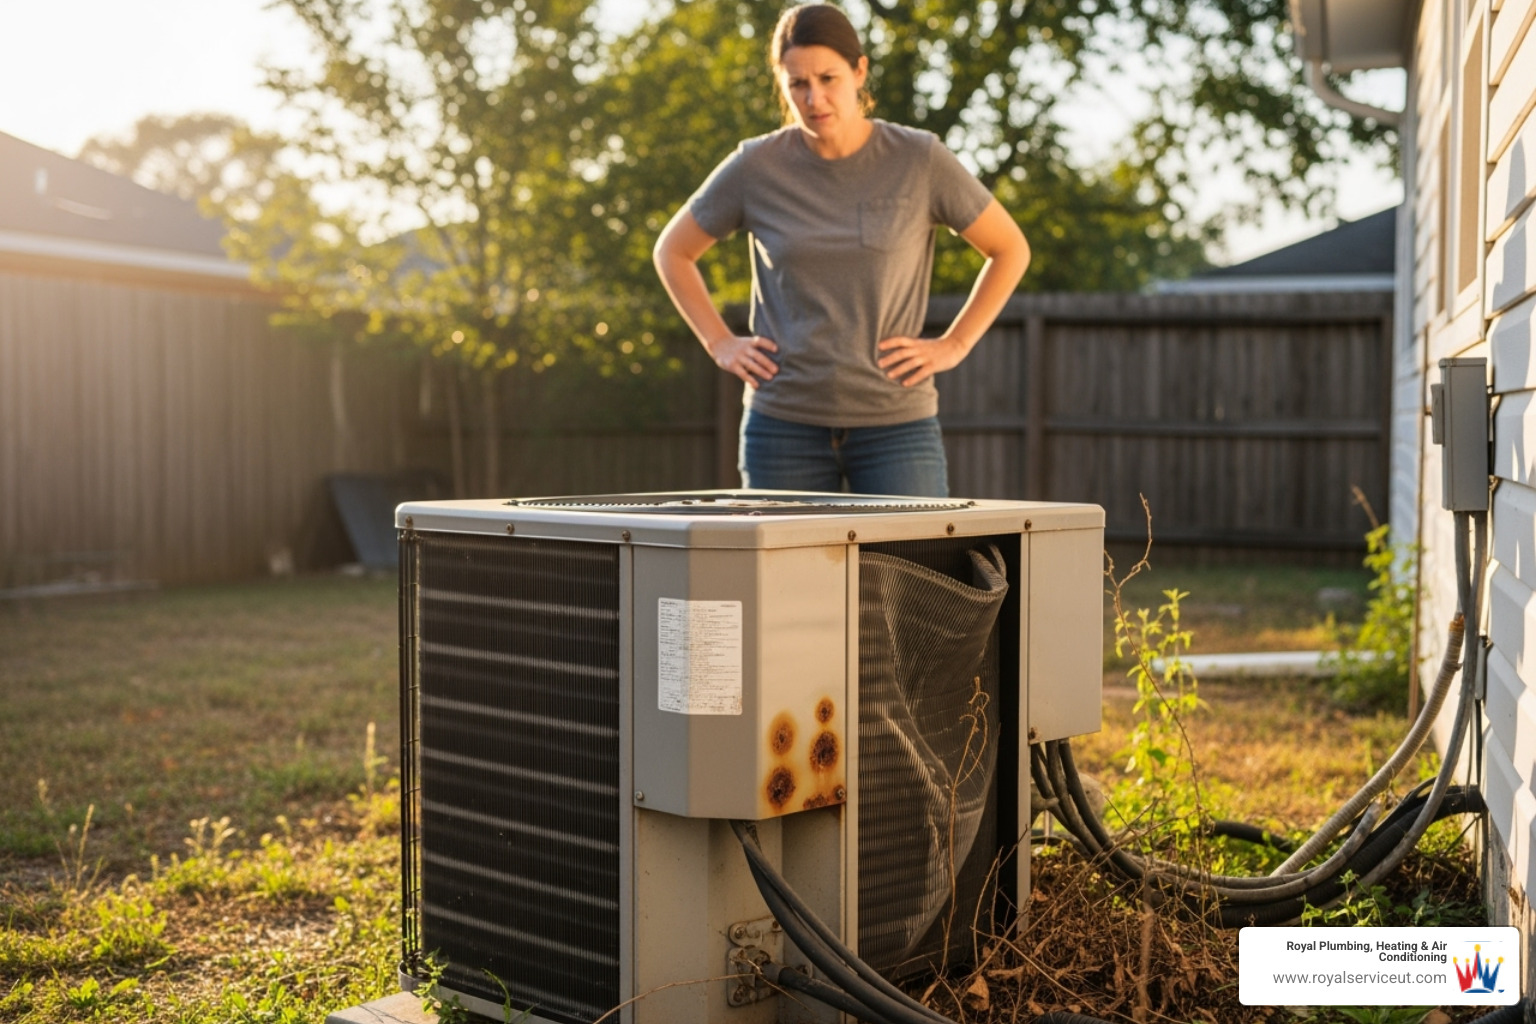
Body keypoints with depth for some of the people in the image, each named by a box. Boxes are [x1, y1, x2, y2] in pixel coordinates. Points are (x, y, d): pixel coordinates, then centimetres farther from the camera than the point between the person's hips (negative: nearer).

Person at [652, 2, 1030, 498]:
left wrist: (953, 345, 1)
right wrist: (719, 342, 4)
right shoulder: (756, 166, 1)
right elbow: (672, 252, 15)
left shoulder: (919, 159, -1)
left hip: (896, 423, -1)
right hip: (784, 423, 1)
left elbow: (1010, 250, 9)